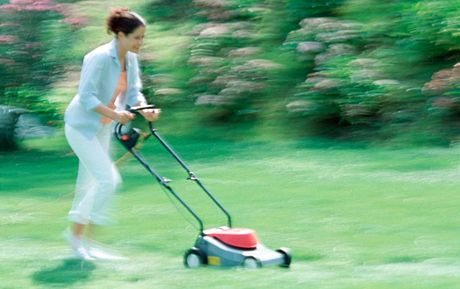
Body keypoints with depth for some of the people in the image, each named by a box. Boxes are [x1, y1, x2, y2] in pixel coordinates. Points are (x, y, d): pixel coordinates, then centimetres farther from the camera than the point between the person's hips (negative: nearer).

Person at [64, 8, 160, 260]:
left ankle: (78, 236, 17)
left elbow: (133, 93, 4)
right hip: (82, 126, -8)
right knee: (108, 179, -14)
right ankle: (78, 233, -4)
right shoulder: (99, 58, -24)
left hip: (102, 128, 8)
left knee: (89, 183, 11)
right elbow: (86, 97, -26)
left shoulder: (130, 59, 1)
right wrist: (114, 114, -37)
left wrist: (145, 110, -16)